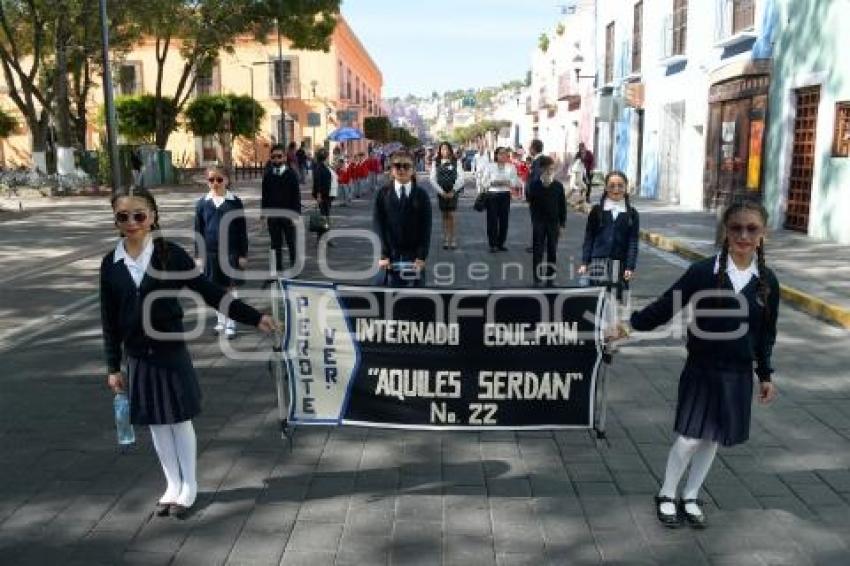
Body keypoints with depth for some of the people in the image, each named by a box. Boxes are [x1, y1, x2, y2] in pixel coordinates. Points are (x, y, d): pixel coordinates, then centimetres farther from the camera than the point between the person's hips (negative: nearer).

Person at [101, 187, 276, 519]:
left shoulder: (170, 254, -9)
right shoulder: (111, 263, -1)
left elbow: (209, 292, -9)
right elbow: (110, 320, 4)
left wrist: (254, 317, -14)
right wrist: (113, 366, 5)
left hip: (171, 351, -3)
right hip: (137, 356, 3)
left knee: (180, 420, 7)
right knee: (156, 423, 13)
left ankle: (189, 486, 24)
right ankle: (173, 484, 30)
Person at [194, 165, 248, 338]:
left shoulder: (235, 202, -5)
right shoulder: (202, 203, 0)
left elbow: (242, 230, -2)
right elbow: (198, 230, 4)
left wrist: (243, 254, -3)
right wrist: (198, 255, 3)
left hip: (231, 251, -2)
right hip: (211, 252, 2)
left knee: (230, 286, 5)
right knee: (216, 287, 12)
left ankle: (231, 323, 13)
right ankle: (221, 320, 26)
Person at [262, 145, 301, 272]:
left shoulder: (291, 174, -4)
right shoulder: (268, 175, 4)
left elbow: (296, 196, -5)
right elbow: (264, 196, 8)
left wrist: (296, 214, -10)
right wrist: (264, 213, 3)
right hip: (272, 215, 3)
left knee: (292, 244, 6)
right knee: (276, 245, 9)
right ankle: (278, 270, 18)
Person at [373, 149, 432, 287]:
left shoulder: (421, 195, 2)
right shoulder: (383, 193, 2)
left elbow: (426, 227, -2)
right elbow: (378, 224, -3)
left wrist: (422, 256, -11)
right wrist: (383, 255, -11)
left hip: (414, 256, 0)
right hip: (391, 255, 0)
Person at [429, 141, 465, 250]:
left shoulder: (455, 162, 1)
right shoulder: (436, 163, 4)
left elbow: (460, 178, -3)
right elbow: (432, 179, 0)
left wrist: (453, 191, -11)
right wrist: (441, 192, -9)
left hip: (453, 192, -1)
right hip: (441, 193, 2)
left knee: (451, 215, -7)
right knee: (444, 216, 5)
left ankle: (452, 239, 0)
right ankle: (445, 240, 10)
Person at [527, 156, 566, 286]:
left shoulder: (558, 186, -3)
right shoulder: (535, 185, -5)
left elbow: (562, 206, 1)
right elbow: (531, 203, 0)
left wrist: (562, 224, 1)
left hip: (554, 222, 1)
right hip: (539, 222, -1)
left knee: (552, 251, 7)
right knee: (537, 251, 1)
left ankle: (550, 278, 16)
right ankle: (537, 278, 8)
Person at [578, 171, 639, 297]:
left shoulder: (632, 214, 6)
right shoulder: (597, 211, 5)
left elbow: (633, 242, 3)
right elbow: (588, 238, 6)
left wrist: (630, 267, -5)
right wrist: (584, 263, 1)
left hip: (620, 263, 1)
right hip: (598, 261, -1)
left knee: (617, 296, 6)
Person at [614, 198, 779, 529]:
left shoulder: (766, 281, -2)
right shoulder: (704, 271, -12)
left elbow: (766, 332, 6)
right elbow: (666, 306, -11)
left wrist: (765, 375, 10)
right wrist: (632, 324, -19)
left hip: (738, 374, 3)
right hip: (701, 369, -3)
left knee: (713, 439, 14)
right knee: (689, 438, 1)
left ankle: (690, 498, 32)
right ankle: (666, 496, 23)